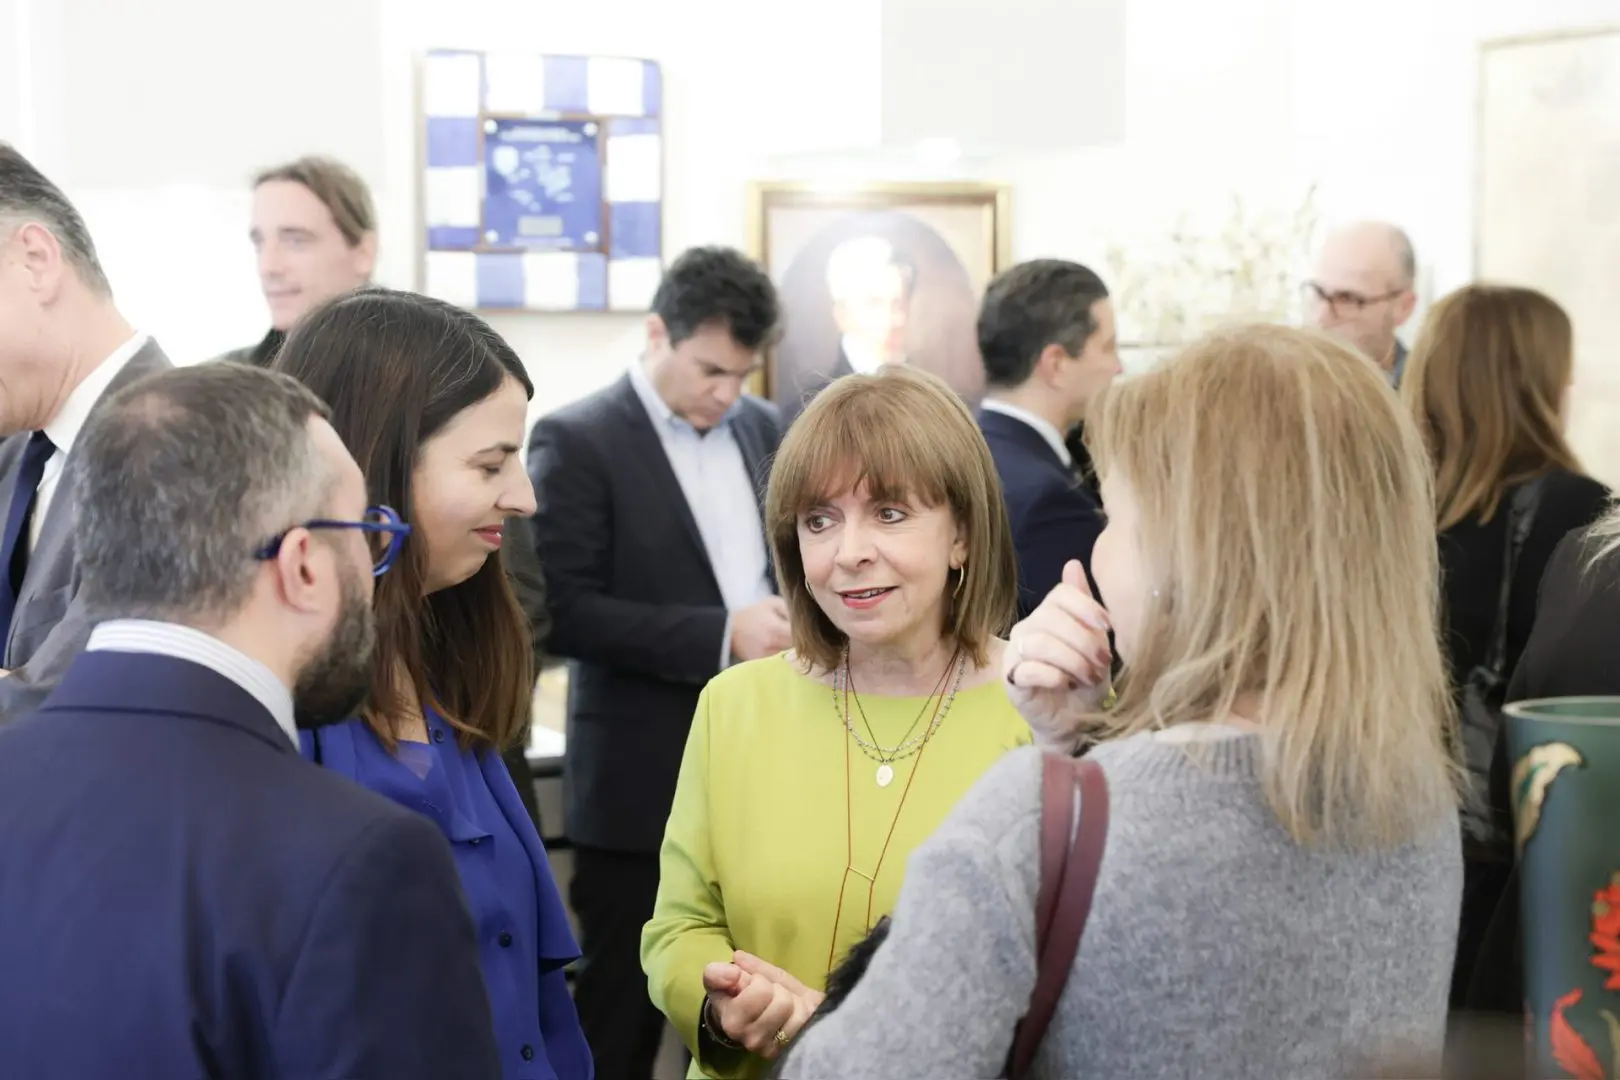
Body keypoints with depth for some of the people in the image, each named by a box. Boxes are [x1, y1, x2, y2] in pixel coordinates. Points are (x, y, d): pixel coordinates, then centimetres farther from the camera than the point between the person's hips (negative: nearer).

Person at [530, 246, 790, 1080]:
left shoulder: (761, 429, 10)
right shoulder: (577, 442, -9)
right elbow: (565, 610, -16)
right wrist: (720, 636, -21)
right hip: (645, 782, -5)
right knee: (624, 1011, 5)